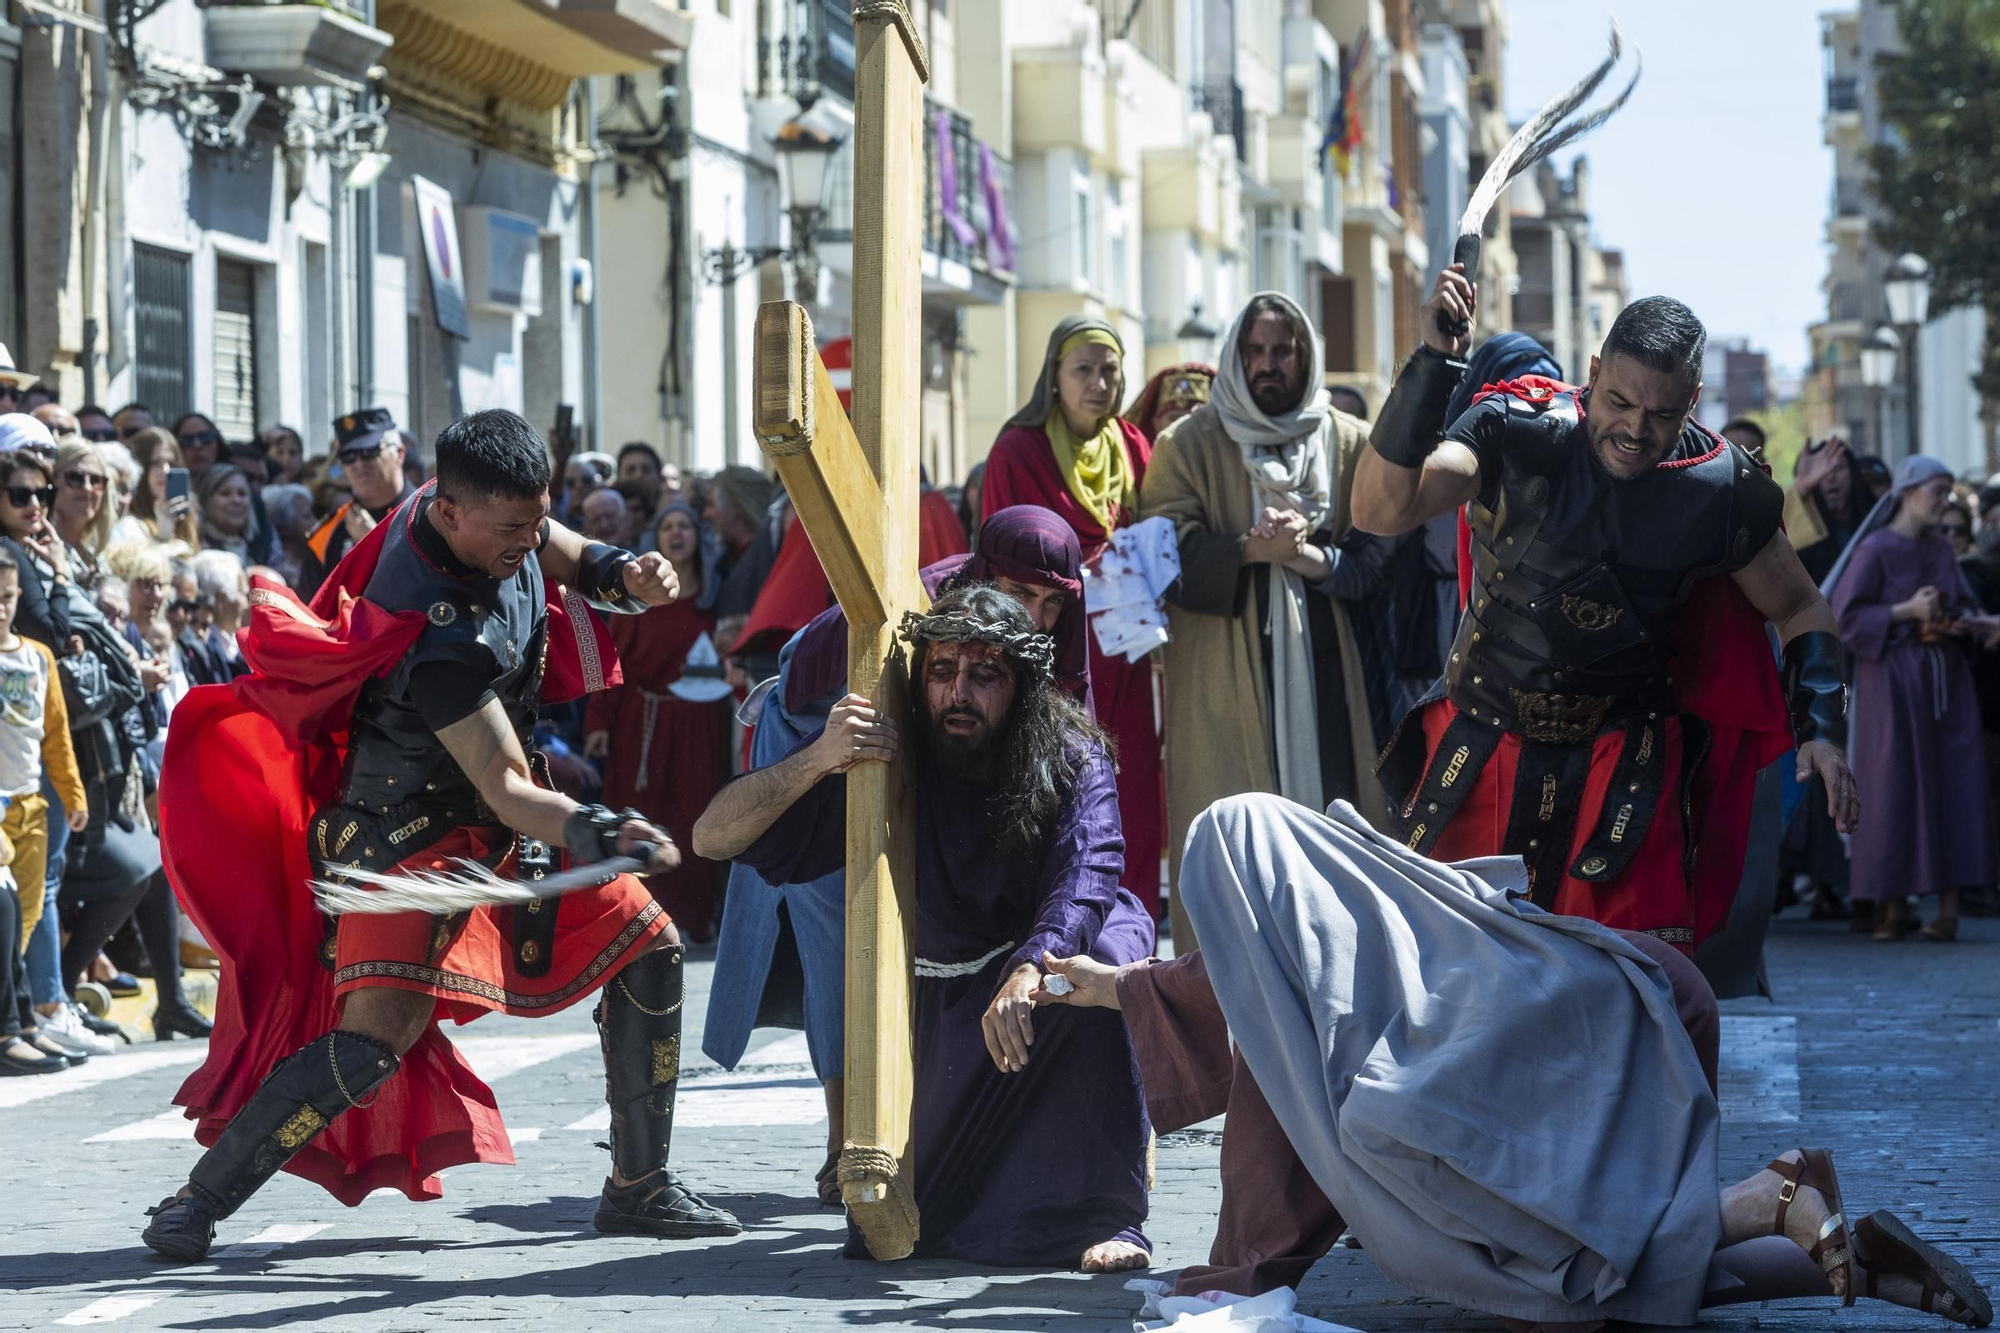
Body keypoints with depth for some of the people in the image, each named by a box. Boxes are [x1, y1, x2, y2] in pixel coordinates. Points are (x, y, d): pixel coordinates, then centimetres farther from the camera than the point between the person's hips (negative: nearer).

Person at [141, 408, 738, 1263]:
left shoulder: (492, 514, -9)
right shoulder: (443, 637, -33)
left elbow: (574, 562, 12)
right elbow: (507, 791, -32)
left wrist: (627, 575, -11)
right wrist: (588, 834, -49)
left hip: (497, 830, 9)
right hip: (411, 829, -9)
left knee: (649, 946, 6)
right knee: (380, 1033, -24)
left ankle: (638, 1189, 17)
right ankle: (198, 1204, -11)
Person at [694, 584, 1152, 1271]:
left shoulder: (1070, 757, -19)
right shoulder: (883, 755, -17)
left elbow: (1087, 875, -39)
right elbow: (712, 838, -20)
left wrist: (1028, 971, -59)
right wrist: (816, 762, -38)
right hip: (947, 999, 2)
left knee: (1105, 950, -37)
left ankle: (1112, 1216, -33)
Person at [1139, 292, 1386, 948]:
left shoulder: (1349, 443, 13)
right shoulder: (1188, 445, 7)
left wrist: (1314, 558, -11)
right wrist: (1249, 550, -17)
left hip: (1324, 668, 2)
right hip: (1223, 681, -2)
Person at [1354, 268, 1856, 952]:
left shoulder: (1720, 490, -10)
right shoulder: (1518, 432, -16)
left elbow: (1799, 609, 6)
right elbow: (1380, 510, -30)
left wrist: (1821, 729, -9)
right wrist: (1432, 363, -37)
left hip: (1624, 768, 0)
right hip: (1484, 758, 0)